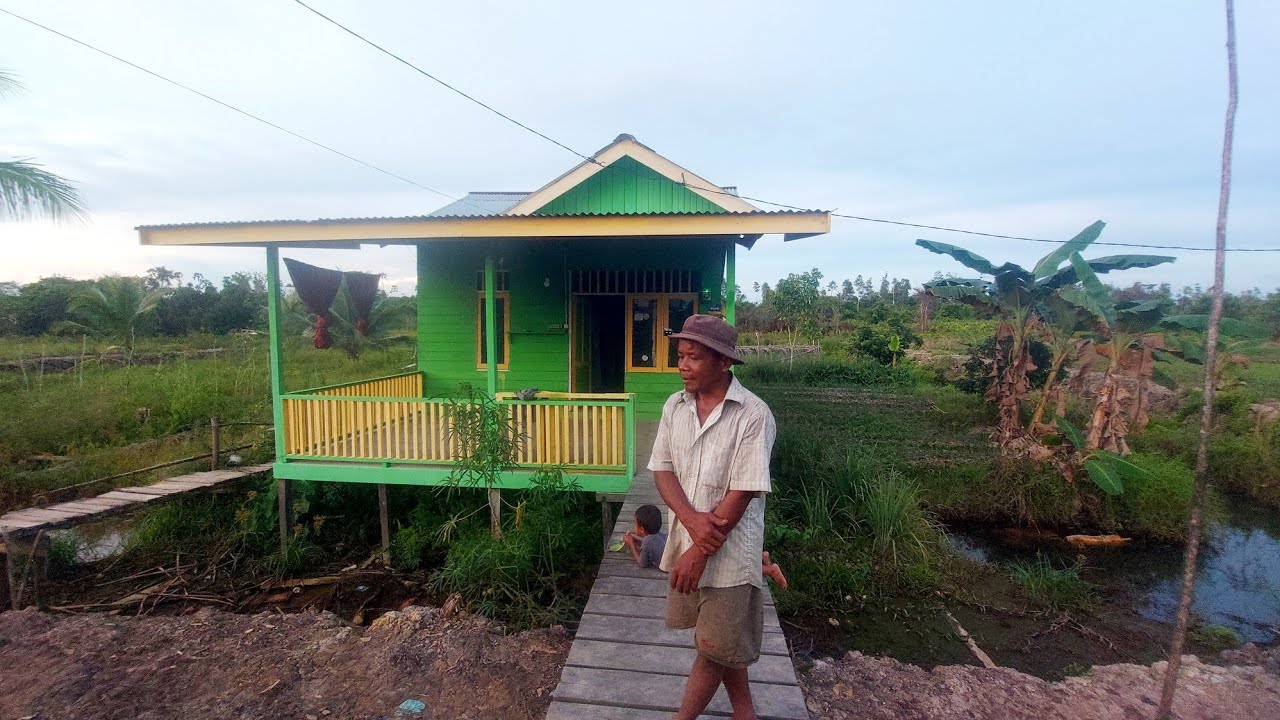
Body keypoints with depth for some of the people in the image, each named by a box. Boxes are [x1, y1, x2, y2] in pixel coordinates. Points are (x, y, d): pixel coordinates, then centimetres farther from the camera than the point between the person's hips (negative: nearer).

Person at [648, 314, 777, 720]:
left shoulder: (753, 415, -19)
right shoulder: (674, 406, -2)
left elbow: (742, 493, -19)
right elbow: (662, 470, -3)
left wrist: (700, 551, -17)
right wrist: (692, 520, -20)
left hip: (729, 553, -5)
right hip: (685, 542, 6)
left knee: (714, 648, 9)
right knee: (723, 644, 22)